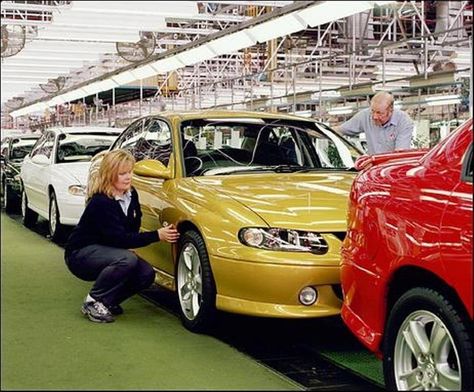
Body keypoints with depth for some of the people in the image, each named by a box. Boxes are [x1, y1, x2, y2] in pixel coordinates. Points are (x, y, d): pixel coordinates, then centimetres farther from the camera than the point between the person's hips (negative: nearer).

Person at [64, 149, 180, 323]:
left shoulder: (131, 194, -2)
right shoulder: (101, 202, -26)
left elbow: (134, 225, 13)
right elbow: (119, 238, -30)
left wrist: (128, 245, -7)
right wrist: (157, 235, -33)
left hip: (104, 250, 8)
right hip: (80, 253, -8)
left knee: (146, 274, -13)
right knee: (126, 260, -34)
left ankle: (107, 301, 6)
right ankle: (93, 302, -16)